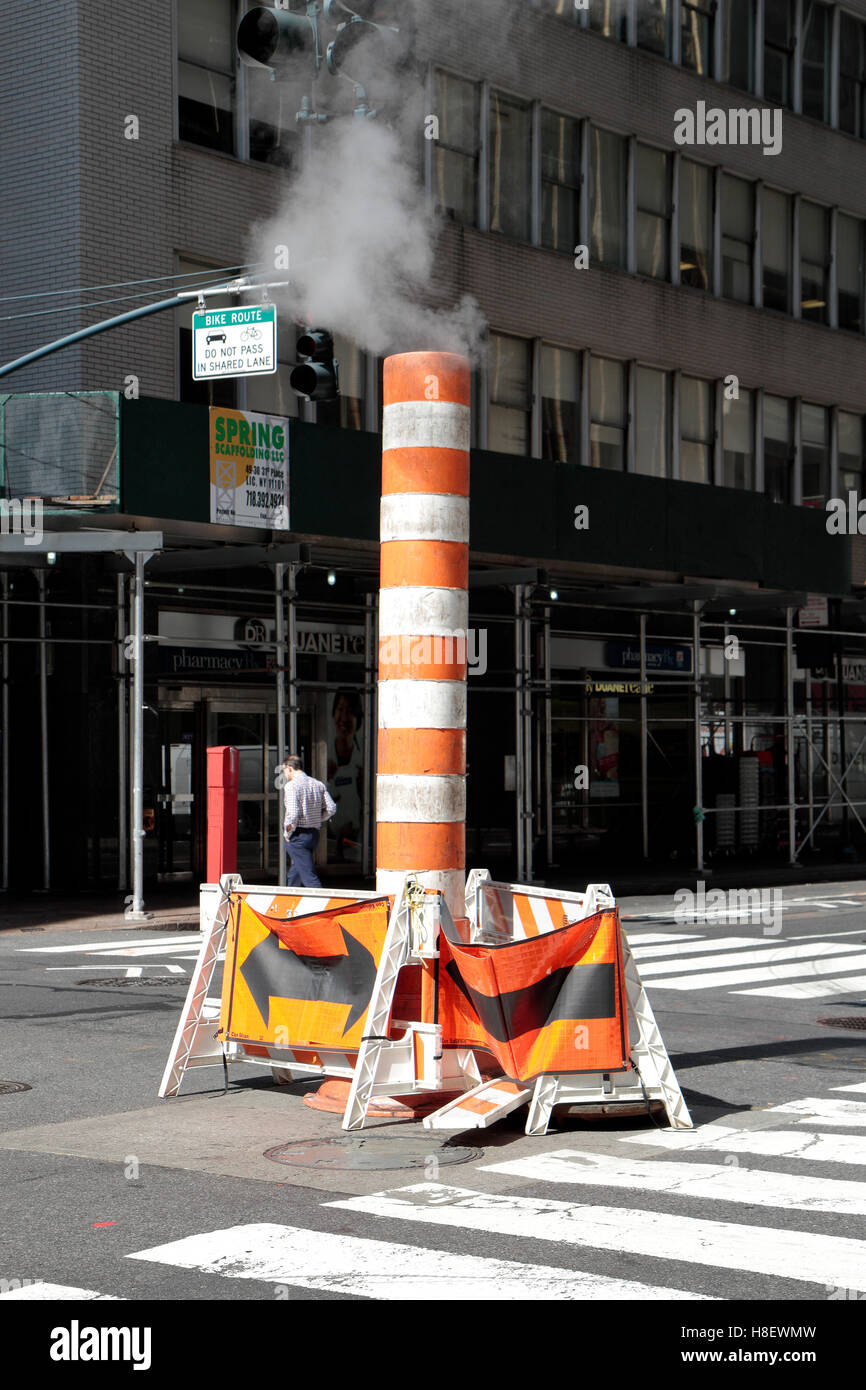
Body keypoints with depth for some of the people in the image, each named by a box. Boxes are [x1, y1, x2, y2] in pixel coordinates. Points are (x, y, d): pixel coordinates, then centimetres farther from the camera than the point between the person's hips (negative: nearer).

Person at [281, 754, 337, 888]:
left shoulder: (292, 785, -12)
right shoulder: (319, 784, 9)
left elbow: (293, 813, -21)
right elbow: (331, 809, 5)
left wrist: (287, 833, -9)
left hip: (298, 836, -7)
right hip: (315, 834, 7)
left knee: (309, 876, -10)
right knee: (294, 876, 21)